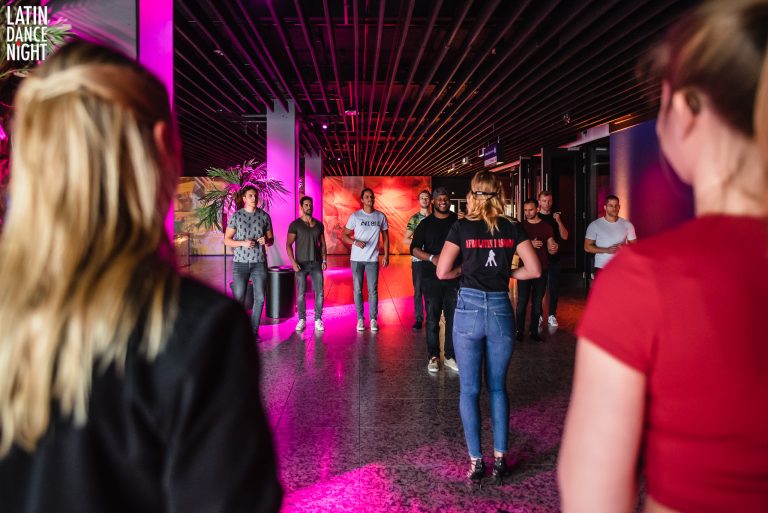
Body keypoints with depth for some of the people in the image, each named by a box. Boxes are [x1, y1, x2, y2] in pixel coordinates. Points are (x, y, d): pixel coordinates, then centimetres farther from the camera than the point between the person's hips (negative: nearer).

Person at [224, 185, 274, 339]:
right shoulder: (236, 216, 1)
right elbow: (227, 240, 2)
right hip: (240, 263, -2)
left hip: (259, 263, 2)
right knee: (239, 298, -1)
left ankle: (254, 331, 13)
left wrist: (266, 241, -11)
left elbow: (271, 239, 12)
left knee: (260, 298, 1)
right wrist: (243, 243, -15)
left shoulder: (264, 216, 6)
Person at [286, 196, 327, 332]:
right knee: (301, 294, 2)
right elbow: (288, 245, -5)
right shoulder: (295, 225, -2)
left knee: (319, 293, 0)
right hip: (301, 264, -3)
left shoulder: (319, 225, 9)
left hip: (316, 263, 3)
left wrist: (324, 260, 2)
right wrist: (293, 262, -14)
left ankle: (318, 320, 9)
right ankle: (302, 320, 13)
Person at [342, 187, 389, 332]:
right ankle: (360, 319, 14)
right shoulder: (355, 216, -3)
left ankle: (373, 319, 11)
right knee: (358, 290, 5)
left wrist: (386, 255, 1)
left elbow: (385, 237, 9)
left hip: (373, 259, 1)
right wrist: (355, 242, -19)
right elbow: (344, 235, 0)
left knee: (373, 290, 1)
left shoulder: (381, 216, 3)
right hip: (356, 259, 0)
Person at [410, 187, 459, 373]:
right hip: (431, 277, -1)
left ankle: (450, 356, 14)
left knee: (453, 317, 3)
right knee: (433, 318, 3)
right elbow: (414, 249, -1)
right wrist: (431, 258, -17)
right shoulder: (426, 223, 5)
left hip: (454, 276, 1)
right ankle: (433, 356, 14)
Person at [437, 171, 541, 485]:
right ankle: (500, 458, 19)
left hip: (469, 309, -2)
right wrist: (507, 273, 13)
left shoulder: (462, 227, -3)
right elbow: (534, 270, -1)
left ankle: (476, 461, 14)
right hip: (501, 310, 2)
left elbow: (442, 272, -7)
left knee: (469, 389, 8)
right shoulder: (512, 228, 2)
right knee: (498, 387, 15)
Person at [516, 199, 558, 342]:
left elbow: (550, 250, 5)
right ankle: (519, 331, 5)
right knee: (522, 301, -3)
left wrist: (554, 248, -19)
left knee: (537, 302, 6)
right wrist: (530, 244, -18)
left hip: (542, 269, 1)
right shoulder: (521, 226, 3)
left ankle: (534, 331, 14)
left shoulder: (546, 226, 5)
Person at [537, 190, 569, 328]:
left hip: (554, 258, 2)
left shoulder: (557, 217, 7)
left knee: (554, 288, 3)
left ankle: (552, 315, 11)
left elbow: (565, 237, 0)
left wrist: (559, 222, -13)